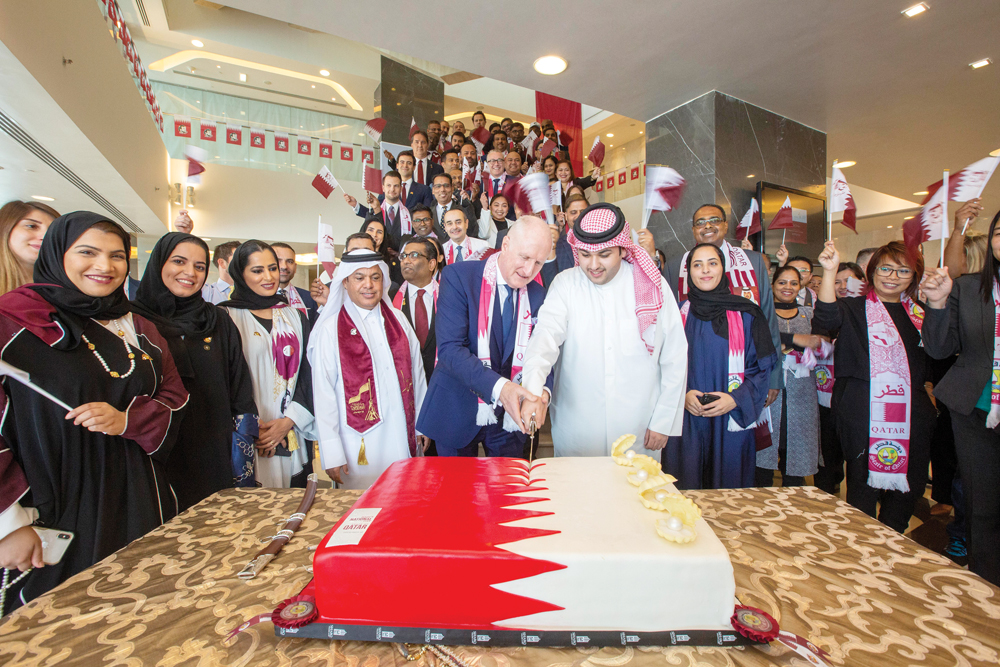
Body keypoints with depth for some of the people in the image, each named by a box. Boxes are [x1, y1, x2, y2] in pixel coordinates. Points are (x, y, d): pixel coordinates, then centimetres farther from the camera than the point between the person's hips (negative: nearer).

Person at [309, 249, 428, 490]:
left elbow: (416, 373, 10)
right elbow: (323, 394, -5)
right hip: (360, 445, -3)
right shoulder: (330, 330, -4)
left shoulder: (398, 320, 7)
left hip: (403, 438, 3)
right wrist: (331, 454, -7)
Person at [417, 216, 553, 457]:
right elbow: (449, 348, -23)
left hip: (510, 418, 4)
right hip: (459, 412, -3)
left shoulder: (538, 295, 0)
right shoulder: (458, 277, -14)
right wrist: (498, 386, -35)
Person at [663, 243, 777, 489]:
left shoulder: (746, 314, 3)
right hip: (686, 423, 0)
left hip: (731, 423, 0)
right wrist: (682, 394, -12)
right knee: (685, 490, 4)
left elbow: (762, 367, 3)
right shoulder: (678, 314, 5)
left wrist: (735, 399, -11)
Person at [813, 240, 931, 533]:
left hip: (912, 415, 6)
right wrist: (829, 271, -37)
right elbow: (827, 317, -24)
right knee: (864, 488, 1)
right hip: (865, 416, -5)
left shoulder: (920, 312, 15)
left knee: (908, 488, 14)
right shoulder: (855, 308, -1)